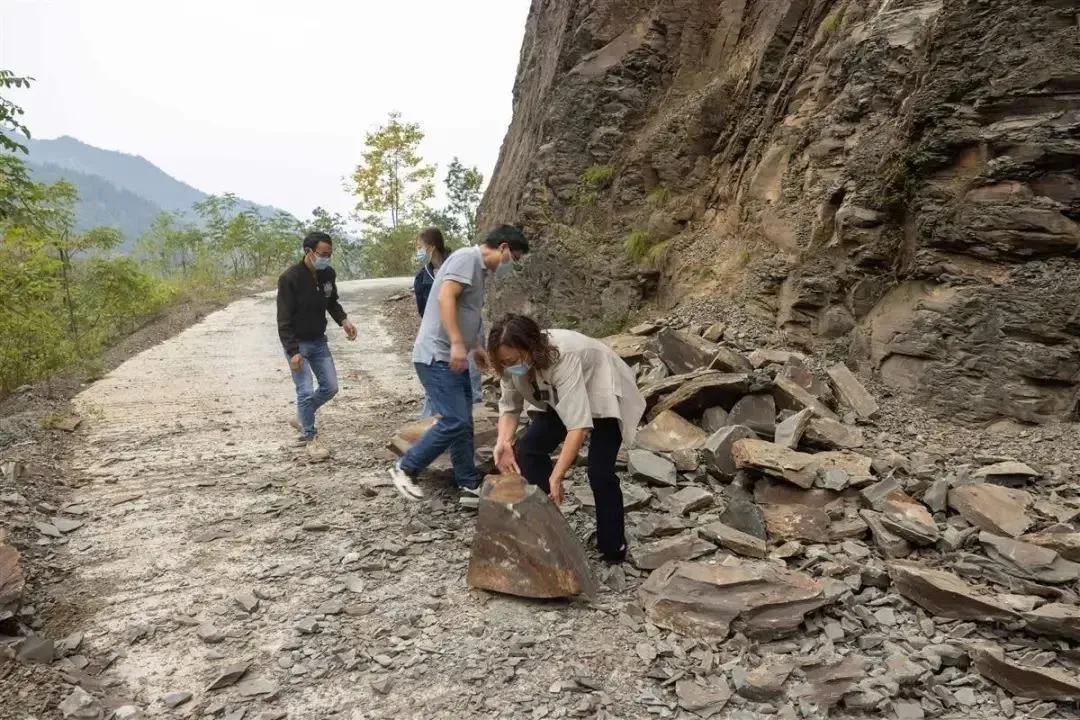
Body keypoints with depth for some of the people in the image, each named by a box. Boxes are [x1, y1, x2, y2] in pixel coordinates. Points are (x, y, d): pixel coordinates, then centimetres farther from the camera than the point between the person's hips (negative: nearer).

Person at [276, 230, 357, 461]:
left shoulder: (328, 274, -3)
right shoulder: (290, 278, -21)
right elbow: (284, 319, -19)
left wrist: (343, 320, -6)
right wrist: (293, 352, -25)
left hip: (319, 341, 6)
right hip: (297, 343, -6)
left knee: (330, 387, 9)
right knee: (306, 392, -7)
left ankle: (300, 418, 32)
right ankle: (311, 438, 10)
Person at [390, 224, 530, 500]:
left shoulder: (480, 269, 18)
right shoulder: (467, 258, -12)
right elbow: (445, 297, -25)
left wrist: (477, 348, 34)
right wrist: (456, 343, -30)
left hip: (454, 358, 10)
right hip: (438, 357, -10)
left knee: (463, 423, 12)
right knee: (454, 422, -12)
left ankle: (468, 482, 21)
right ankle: (405, 468, 2)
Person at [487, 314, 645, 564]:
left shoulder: (563, 358, -42)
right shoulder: (514, 361, -22)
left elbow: (578, 426, -47)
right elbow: (509, 405, -9)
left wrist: (556, 478, -51)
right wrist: (503, 442, -29)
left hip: (605, 395, -6)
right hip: (560, 399, 6)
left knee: (599, 472, -18)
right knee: (528, 449, -10)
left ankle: (613, 550, 4)